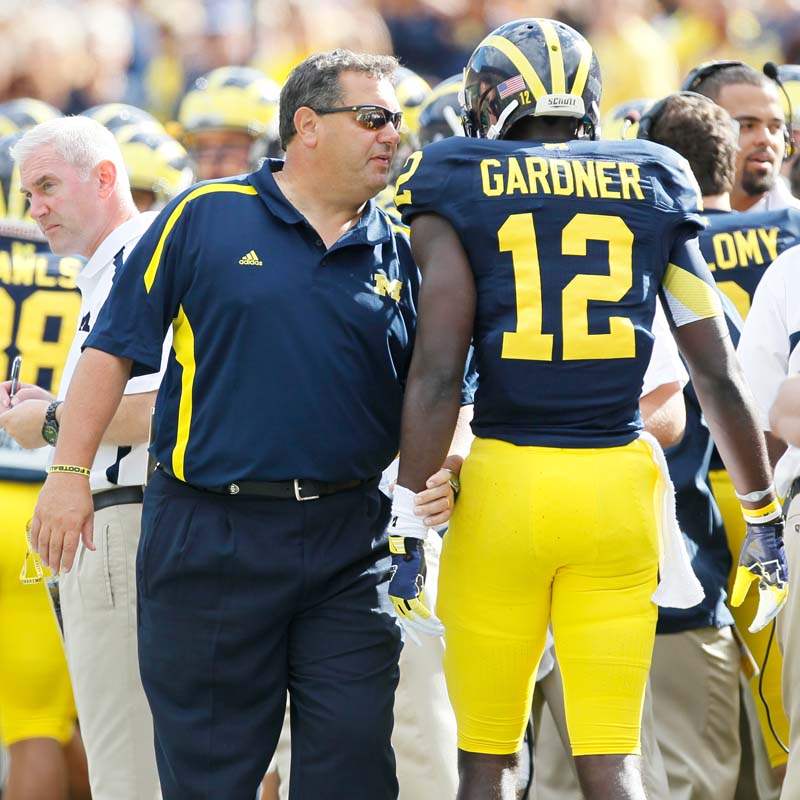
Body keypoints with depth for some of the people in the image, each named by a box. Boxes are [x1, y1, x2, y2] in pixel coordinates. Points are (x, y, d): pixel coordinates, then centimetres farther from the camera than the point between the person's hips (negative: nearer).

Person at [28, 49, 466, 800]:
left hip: (346, 541, 3)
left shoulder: (395, 255, 9)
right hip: (211, 534, -3)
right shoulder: (207, 217, -1)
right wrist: (68, 472, -6)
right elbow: (115, 346, 0)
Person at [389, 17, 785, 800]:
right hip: (620, 484, 2)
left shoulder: (460, 193, 0)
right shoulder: (653, 189, 8)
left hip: (504, 480, -2)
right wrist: (764, 515, 18)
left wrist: (407, 526, -8)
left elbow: (437, 373, -9)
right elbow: (718, 375, 9)